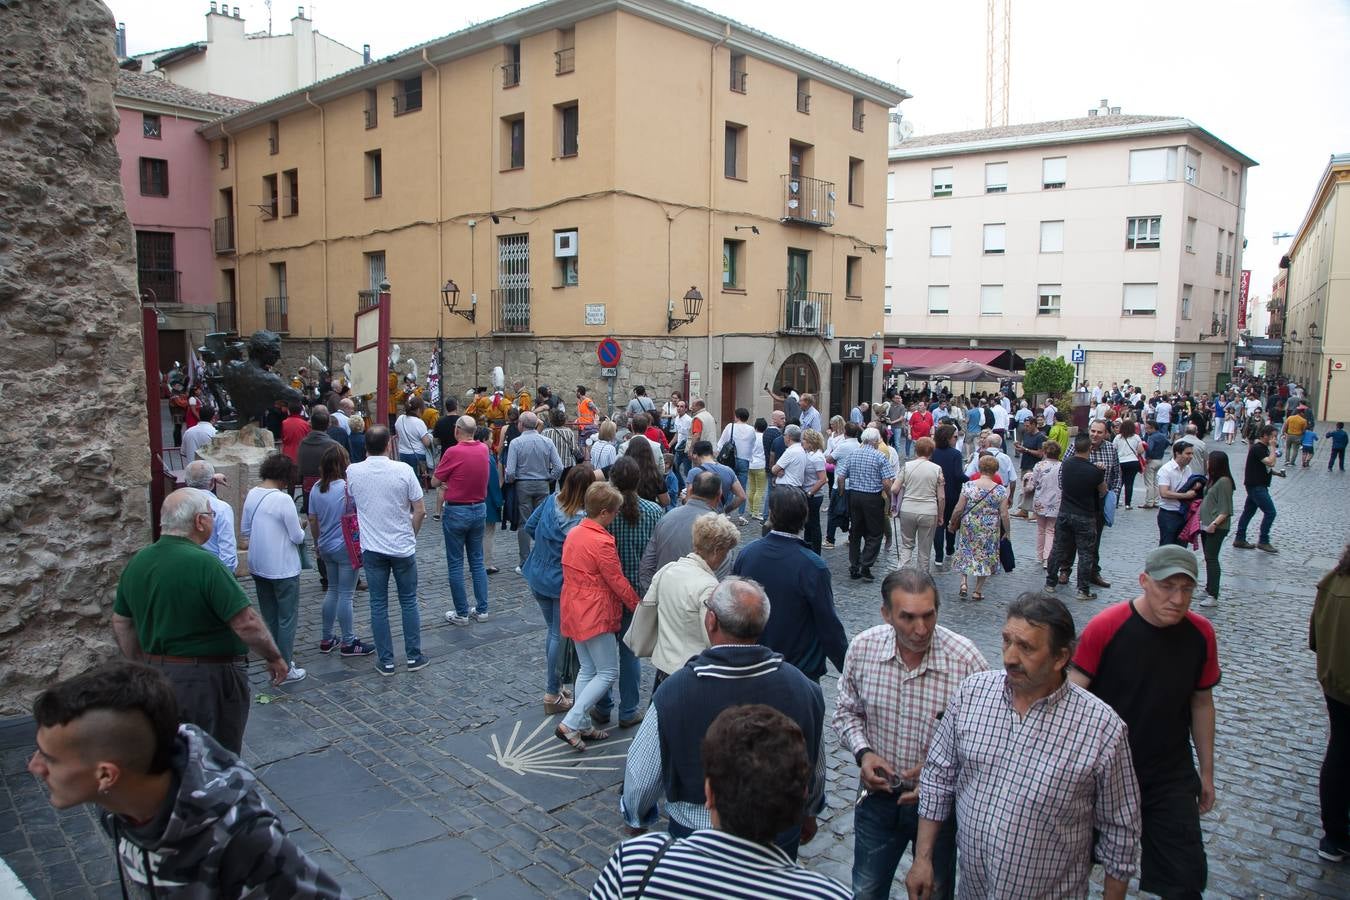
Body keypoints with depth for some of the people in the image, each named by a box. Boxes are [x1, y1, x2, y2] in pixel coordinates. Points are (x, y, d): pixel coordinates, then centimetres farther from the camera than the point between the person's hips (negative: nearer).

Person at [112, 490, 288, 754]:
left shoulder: (136, 563, 2)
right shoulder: (204, 564, -23)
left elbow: (121, 624, 12)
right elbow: (247, 623, -24)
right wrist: (275, 658, -11)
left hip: (156, 674, 8)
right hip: (208, 680, -7)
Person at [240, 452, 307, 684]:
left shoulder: (252, 494, -1)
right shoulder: (283, 500, -20)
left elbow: (244, 530, 9)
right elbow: (297, 537, -15)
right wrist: (300, 528, 5)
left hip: (258, 567, 7)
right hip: (283, 569, -7)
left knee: (269, 616, 18)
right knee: (287, 618, 5)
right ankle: (285, 669, 9)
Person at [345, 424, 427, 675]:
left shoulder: (352, 471, -7)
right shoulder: (403, 470, -13)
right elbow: (420, 510, -8)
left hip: (371, 548, 1)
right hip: (403, 547, -1)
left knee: (378, 604, 10)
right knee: (409, 602, 13)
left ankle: (385, 661, 15)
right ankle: (414, 656, 19)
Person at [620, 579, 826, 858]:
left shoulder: (674, 692, -26)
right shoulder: (803, 688, -18)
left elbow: (641, 775, -12)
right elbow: (815, 770, -1)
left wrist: (635, 817, 10)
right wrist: (808, 813, 20)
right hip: (781, 835, 2)